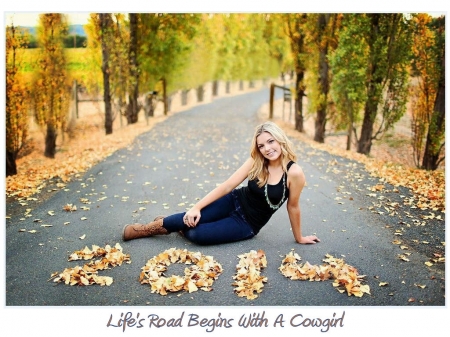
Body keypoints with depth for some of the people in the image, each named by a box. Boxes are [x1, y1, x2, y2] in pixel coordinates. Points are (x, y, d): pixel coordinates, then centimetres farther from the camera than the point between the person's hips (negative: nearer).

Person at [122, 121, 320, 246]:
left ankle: (172, 227, 9)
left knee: (197, 234, -22)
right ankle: (152, 227, 4)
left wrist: (299, 238, 2)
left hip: (248, 224, -2)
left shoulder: (294, 172, -22)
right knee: (191, 219, -22)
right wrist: (196, 207, -16)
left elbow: (293, 207, -10)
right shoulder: (255, 162, -10)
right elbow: (228, 185, -11)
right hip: (235, 202, 2)